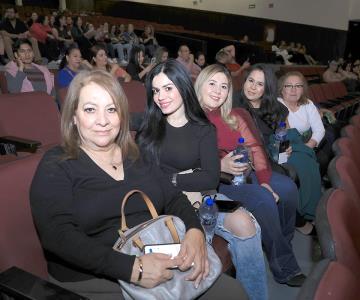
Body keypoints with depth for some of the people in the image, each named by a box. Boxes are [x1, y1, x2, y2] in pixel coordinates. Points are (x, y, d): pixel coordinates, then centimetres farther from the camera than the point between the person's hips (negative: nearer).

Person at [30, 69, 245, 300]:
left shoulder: (136, 156, 10)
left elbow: (174, 199, 7)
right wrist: (132, 268, -26)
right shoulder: (55, 167, -4)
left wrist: (195, 231, -15)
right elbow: (60, 236, -16)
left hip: (162, 267, 5)